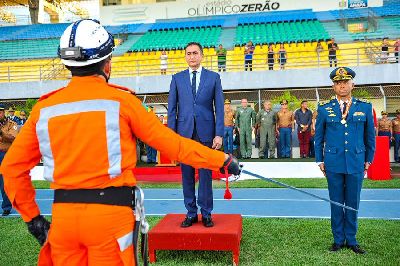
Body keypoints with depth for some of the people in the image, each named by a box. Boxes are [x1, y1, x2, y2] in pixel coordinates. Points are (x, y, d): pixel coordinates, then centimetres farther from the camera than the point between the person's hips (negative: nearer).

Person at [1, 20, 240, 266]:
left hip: (63, 216, 4)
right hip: (110, 213, -3)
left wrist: (32, 217, 14)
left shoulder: (44, 107, 2)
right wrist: (223, 159, 4)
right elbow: (172, 144, -6)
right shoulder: (120, 100, -7)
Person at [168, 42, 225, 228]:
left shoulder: (213, 77, 7)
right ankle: (191, 213, 18)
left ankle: (206, 214, 16)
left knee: (205, 175, 4)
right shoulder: (177, 78, 10)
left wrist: (219, 134, -5)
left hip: (206, 133, -1)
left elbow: (219, 107, 3)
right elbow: (172, 108, 7)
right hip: (184, 132, 1)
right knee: (187, 175, 6)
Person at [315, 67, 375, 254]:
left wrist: (368, 160, 10)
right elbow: (318, 136, 7)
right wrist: (320, 160, 4)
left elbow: (370, 136, 10)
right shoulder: (324, 108, 1)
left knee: (353, 203, 9)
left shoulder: (365, 107, 3)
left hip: (356, 163, 1)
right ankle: (338, 239, 22)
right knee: (336, 203, 8)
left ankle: (351, 240, 25)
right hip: (333, 163, -1)